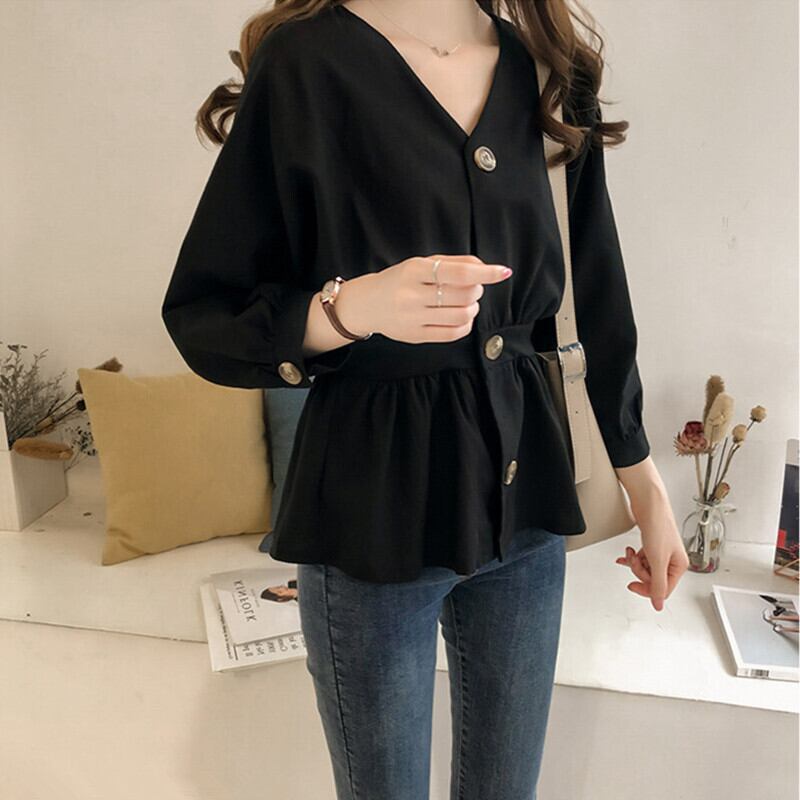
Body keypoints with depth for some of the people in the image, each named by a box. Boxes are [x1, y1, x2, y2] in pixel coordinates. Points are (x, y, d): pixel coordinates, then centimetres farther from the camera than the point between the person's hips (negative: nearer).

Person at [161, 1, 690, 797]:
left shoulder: (551, 68, 5)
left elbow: (597, 293, 9)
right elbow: (200, 318, -7)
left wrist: (646, 486, 11)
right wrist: (353, 307, -27)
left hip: (523, 491, 5)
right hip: (375, 508, -4)